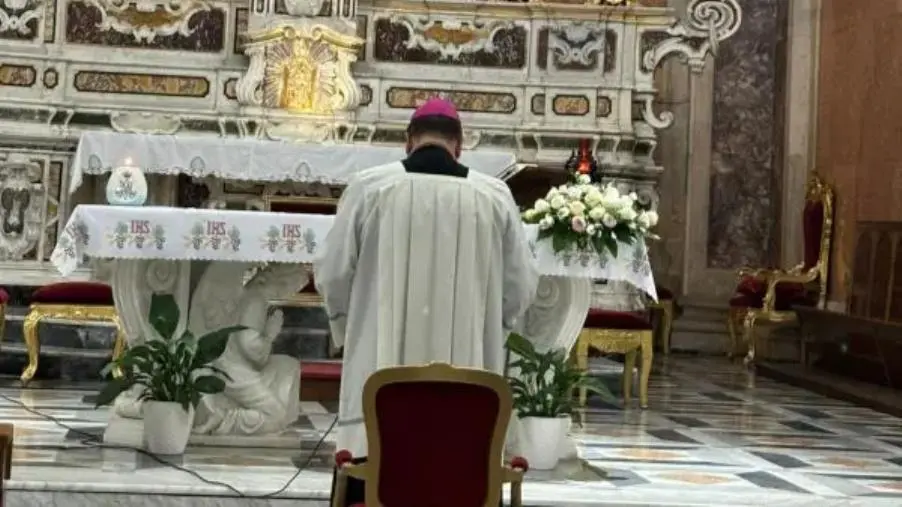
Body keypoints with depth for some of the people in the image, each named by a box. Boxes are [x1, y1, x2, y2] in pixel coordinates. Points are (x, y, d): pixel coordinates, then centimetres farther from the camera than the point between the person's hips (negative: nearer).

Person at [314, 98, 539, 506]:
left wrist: (350, 328, 22)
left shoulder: (368, 187, 0)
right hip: (467, 383, 1)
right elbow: (521, 287, 6)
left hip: (381, 371, -1)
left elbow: (332, 274, 4)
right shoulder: (495, 196, 3)